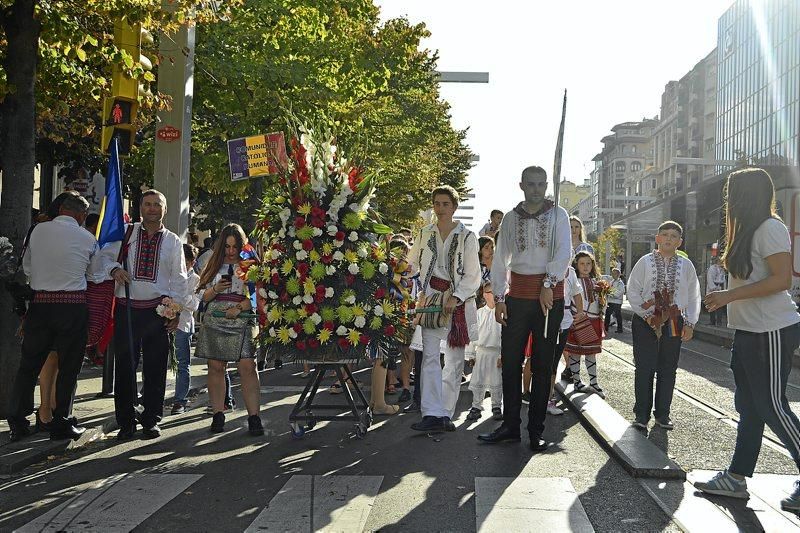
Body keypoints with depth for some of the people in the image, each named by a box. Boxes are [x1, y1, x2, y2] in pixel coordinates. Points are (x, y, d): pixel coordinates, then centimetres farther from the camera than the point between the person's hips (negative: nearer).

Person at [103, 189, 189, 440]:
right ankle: (126, 422, 11)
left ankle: (151, 420, 15)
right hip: (127, 307, 0)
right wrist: (114, 269, -8)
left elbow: (179, 279, 8)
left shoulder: (173, 242, 9)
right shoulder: (125, 233, 7)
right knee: (125, 365, 1)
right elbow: (104, 255, 15)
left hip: (158, 309, 0)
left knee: (155, 367, 3)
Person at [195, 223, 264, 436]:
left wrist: (239, 307, -15)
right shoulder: (214, 266, 13)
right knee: (215, 368, 3)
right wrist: (216, 289, -7)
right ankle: (218, 414, 12)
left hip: (242, 323, -3)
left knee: (247, 367, -11)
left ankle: (254, 416, -11)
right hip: (214, 322, 3)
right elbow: (202, 296, 13)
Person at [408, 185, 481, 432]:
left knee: (455, 361, 2)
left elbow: (473, 276, -3)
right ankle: (432, 414, -14)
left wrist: (455, 298, -13)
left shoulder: (467, 237, -1)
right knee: (430, 357, -10)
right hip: (431, 299, 1)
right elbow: (411, 265, 18)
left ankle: (446, 414, 10)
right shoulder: (425, 234, 8)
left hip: (458, 302, -1)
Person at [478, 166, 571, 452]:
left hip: (549, 294, -2)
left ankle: (536, 430, 11)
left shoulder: (558, 214, 3)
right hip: (517, 294, 3)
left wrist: (548, 284, -22)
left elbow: (564, 252, -9)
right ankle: (510, 426, 13)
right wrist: (498, 298, 3)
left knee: (542, 365, 3)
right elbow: (500, 259, 10)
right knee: (511, 361, 2)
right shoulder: (511, 218, 11)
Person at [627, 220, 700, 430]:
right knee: (644, 369, -1)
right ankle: (641, 414, 8)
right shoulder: (645, 262, 0)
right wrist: (646, 315, -10)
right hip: (646, 322, -2)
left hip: (674, 323, 2)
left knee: (668, 369, 8)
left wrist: (690, 324, 1)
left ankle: (662, 414, 19)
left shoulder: (686, 265, 6)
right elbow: (633, 291, -1)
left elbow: (694, 297, 7)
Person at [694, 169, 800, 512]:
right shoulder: (747, 232, 16)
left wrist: (730, 295, -23)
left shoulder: (770, 229, -13)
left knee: (771, 406, -4)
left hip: (771, 332, -10)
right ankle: (736, 478, 17)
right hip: (748, 331, 10)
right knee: (749, 406, 11)